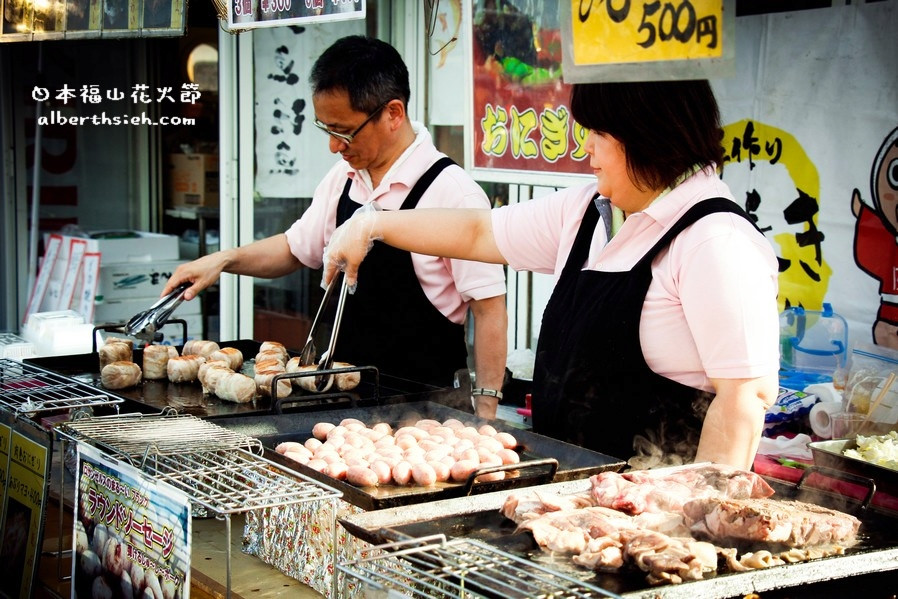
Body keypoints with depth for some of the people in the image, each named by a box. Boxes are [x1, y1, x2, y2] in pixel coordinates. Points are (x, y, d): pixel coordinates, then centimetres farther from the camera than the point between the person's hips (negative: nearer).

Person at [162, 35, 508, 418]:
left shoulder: (452, 192, -16)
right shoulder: (342, 180, 5)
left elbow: (489, 308, -15)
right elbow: (297, 248, 21)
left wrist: (484, 414, -17)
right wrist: (226, 260, 4)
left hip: (424, 401, -6)